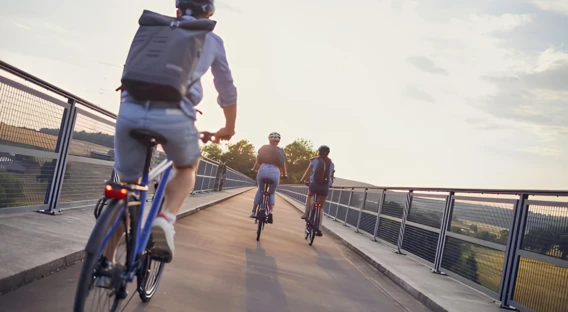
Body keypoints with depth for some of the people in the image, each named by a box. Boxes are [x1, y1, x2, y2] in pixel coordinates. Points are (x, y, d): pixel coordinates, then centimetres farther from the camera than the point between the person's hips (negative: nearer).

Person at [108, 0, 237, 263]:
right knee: (187, 168, 29)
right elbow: (227, 91, 31)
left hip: (130, 111, 3)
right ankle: (165, 220, 3)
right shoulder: (212, 40, 23)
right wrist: (229, 128, 47)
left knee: (127, 186, 21)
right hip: (174, 116, -2)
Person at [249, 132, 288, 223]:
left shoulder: (263, 148, 18)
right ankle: (270, 211, -5)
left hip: (263, 170, 1)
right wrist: (284, 174, 36)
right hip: (275, 172, -1)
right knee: (272, 193, 19)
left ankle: (253, 212, 24)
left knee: (260, 191, 24)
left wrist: (253, 169, 38)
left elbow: (258, 161, 21)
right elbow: (283, 165, 19)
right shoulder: (281, 151, 16)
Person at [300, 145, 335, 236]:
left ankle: (306, 214, 18)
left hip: (314, 184, -2)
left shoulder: (314, 160, 5)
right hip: (325, 187, 2)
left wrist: (303, 179, 22)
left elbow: (307, 172, 4)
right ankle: (319, 228, 3)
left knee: (310, 196, 33)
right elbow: (332, 178, 14)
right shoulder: (331, 163, 13)